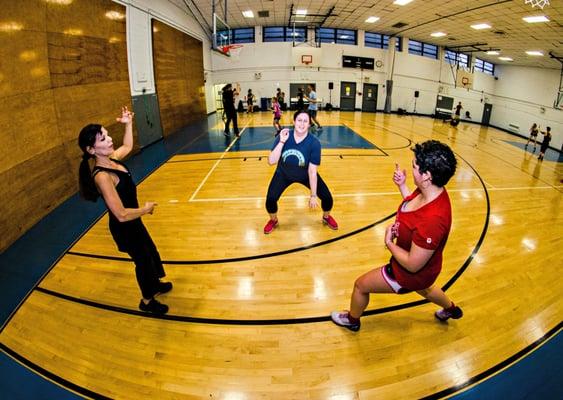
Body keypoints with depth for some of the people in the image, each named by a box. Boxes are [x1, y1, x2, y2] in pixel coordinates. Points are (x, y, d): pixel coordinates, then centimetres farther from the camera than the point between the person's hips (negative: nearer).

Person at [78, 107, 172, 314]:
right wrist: (145, 209, -18)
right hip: (124, 229, -9)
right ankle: (147, 301, 38)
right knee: (143, 261, 12)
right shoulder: (102, 176, -33)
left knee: (151, 253, 27)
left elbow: (127, 146, 19)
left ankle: (155, 285, 54)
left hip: (132, 223, 9)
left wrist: (128, 124, 9)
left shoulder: (111, 159, -6)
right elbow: (121, 214, -34)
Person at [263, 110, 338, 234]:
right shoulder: (283, 136, -23)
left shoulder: (314, 143, -27)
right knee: (270, 199, -15)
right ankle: (273, 221, 20)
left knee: (327, 197, -7)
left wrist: (313, 195, -22)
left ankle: (326, 217, 30)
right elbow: (271, 161, -29)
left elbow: (312, 171, -24)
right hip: (284, 174, 0)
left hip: (306, 175, 0)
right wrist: (281, 142, -38)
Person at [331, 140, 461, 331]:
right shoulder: (431, 190, -17)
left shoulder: (433, 219, -43)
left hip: (411, 273, -8)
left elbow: (413, 265, -32)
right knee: (424, 289, 40)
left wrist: (389, 243, -19)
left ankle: (352, 320, 42)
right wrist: (402, 185, -5)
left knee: (361, 285, 10)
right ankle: (451, 309, 72)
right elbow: (412, 204, 7)